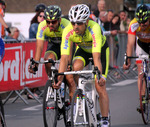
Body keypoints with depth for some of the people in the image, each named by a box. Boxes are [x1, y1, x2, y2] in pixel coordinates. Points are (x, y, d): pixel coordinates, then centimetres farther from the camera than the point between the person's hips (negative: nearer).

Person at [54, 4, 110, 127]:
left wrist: (100, 76, -60)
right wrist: (59, 79, -44)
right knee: (76, 67, -30)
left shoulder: (94, 28, -41)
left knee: (100, 87, -11)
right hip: (83, 50, 3)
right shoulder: (68, 31, -32)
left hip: (101, 49, -3)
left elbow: (96, 57, -48)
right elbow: (64, 57, -35)